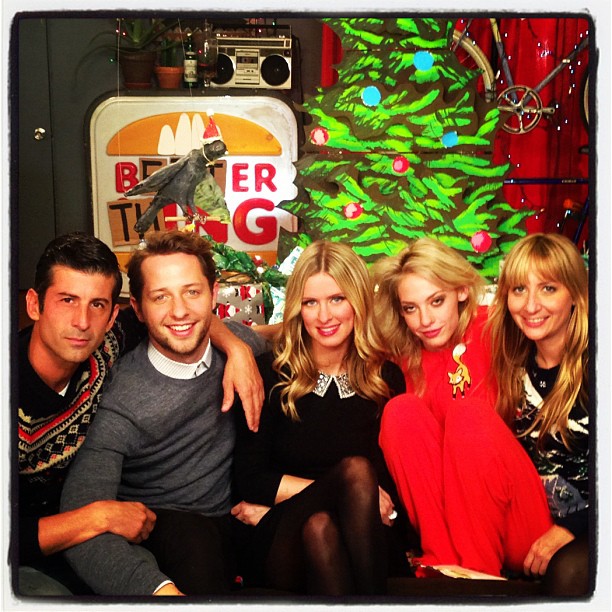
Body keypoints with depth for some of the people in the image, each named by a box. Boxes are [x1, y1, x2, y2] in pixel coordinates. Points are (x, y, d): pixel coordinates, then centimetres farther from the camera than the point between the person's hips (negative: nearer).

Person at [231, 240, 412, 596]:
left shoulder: (387, 378, 5)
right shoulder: (270, 374, 1)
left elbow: (390, 483, 0)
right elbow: (249, 480, -4)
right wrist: (346, 489, -12)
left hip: (364, 540, 1)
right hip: (277, 546, -1)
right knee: (355, 470, -31)